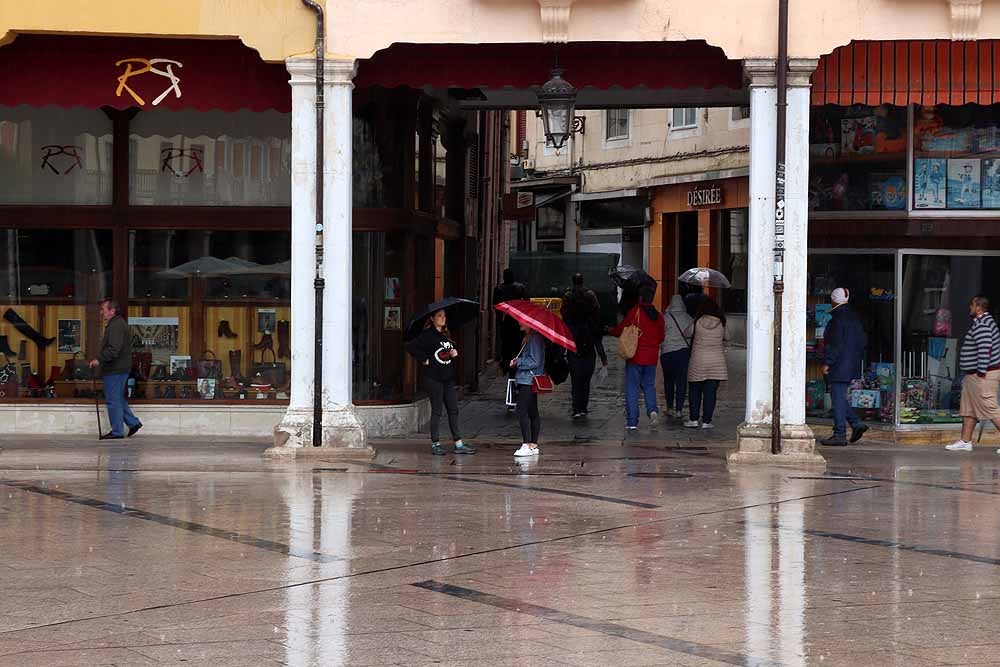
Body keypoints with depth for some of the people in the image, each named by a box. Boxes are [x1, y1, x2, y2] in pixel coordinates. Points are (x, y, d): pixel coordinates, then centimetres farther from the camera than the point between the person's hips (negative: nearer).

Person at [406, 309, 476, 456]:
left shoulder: (446, 335, 15)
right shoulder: (427, 335, -7)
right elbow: (411, 347, -14)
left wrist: (454, 353, 4)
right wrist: (424, 360, -13)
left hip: (449, 377, 7)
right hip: (434, 378, -7)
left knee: (453, 410, 4)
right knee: (437, 410, -2)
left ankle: (458, 444, 5)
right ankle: (435, 444, 6)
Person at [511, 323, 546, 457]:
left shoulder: (534, 338, -15)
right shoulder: (528, 338, 17)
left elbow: (534, 361, -20)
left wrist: (518, 362, -11)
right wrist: (517, 362, 8)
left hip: (528, 381, -11)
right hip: (527, 381, 11)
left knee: (522, 412, -14)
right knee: (532, 412, 11)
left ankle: (527, 445, -14)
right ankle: (533, 445, 15)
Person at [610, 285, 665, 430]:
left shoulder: (634, 312, -10)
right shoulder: (658, 316, 4)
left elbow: (620, 330, -5)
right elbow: (661, 337, 12)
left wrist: (610, 331, 16)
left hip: (635, 358, -4)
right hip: (651, 358, 4)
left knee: (632, 388, 2)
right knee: (649, 385, 16)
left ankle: (632, 421, 0)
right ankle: (653, 410, -9)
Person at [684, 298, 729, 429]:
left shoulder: (697, 323, -5)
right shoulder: (721, 324, 0)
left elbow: (686, 334, 10)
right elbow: (727, 338, 16)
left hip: (698, 362, -1)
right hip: (716, 363, 1)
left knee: (695, 391, 11)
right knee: (710, 392, 2)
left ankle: (694, 419, 9)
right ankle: (706, 421, 1)